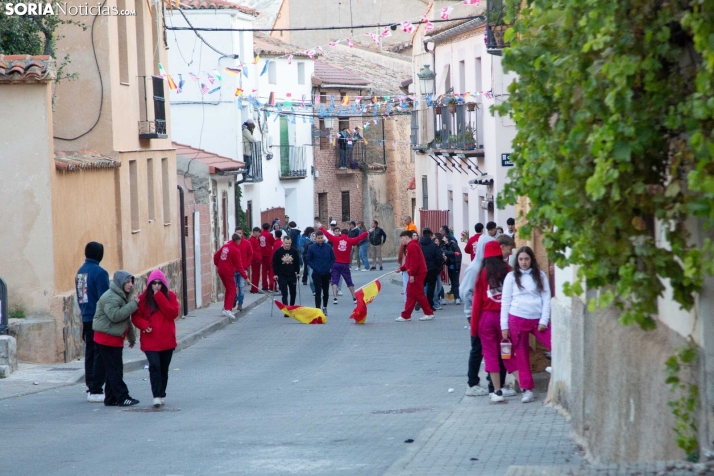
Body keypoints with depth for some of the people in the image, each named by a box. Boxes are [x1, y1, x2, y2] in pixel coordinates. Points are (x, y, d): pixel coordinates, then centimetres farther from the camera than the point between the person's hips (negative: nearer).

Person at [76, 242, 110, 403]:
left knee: (90, 354, 13)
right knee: (100, 356, -5)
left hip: (86, 320, 8)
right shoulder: (99, 272, -15)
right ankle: (96, 391, -8)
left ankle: (91, 388, 15)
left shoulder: (80, 272, 11)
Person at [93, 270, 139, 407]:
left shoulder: (123, 296, 17)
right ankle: (122, 397, -8)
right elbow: (115, 315, -29)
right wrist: (133, 305, -25)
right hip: (107, 338, -10)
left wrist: (131, 337, 26)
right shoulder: (110, 297, -17)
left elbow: (126, 318, 25)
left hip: (115, 337, 10)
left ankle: (111, 398, 16)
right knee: (114, 369, -8)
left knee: (113, 369, 11)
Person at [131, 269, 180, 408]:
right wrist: (144, 325, -17)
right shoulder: (143, 298, 0)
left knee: (164, 368, 10)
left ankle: (161, 395, 24)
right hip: (150, 341, -2)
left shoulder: (170, 296, 2)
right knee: (154, 366, -17)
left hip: (167, 340, 2)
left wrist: (159, 297, -17)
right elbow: (136, 317, 4)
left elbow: (172, 314, -13)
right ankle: (157, 396, -19)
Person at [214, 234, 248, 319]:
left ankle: (226, 308, 22)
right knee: (232, 291, -3)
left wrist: (217, 265, 27)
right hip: (228, 272, -8)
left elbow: (216, 255, 13)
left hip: (221, 270, 8)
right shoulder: (236, 250, -15)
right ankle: (228, 310, -14)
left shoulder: (225, 246, 6)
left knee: (228, 289, 20)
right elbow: (239, 265, -13)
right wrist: (245, 276, -8)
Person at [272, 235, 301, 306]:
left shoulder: (294, 251, -1)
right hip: (282, 276, -3)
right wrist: (275, 274, -8)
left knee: (293, 293, 14)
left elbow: (297, 263, 9)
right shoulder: (278, 251, -9)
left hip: (292, 276, 3)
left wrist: (298, 272, 5)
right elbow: (274, 264, -3)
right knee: (284, 294, -9)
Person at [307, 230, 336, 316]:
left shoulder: (328, 247, -2)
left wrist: (329, 267, -6)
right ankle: (318, 309, -9)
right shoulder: (311, 248, -5)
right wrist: (314, 268, -11)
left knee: (326, 292, 13)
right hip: (316, 274, -2)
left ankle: (325, 307, 30)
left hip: (327, 273, 2)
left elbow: (333, 258, 6)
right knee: (318, 292, -8)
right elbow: (308, 260, -1)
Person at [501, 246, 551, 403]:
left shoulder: (540, 276, 7)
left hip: (538, 319, 0)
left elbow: (546, 299, 5)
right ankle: (527, 389, 10)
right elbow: (505, 301, 5)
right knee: (521, 355, 3)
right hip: (517, 319, 0)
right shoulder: (511, 277, 6)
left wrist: (544, 320, -5)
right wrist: (504, 326, 0)